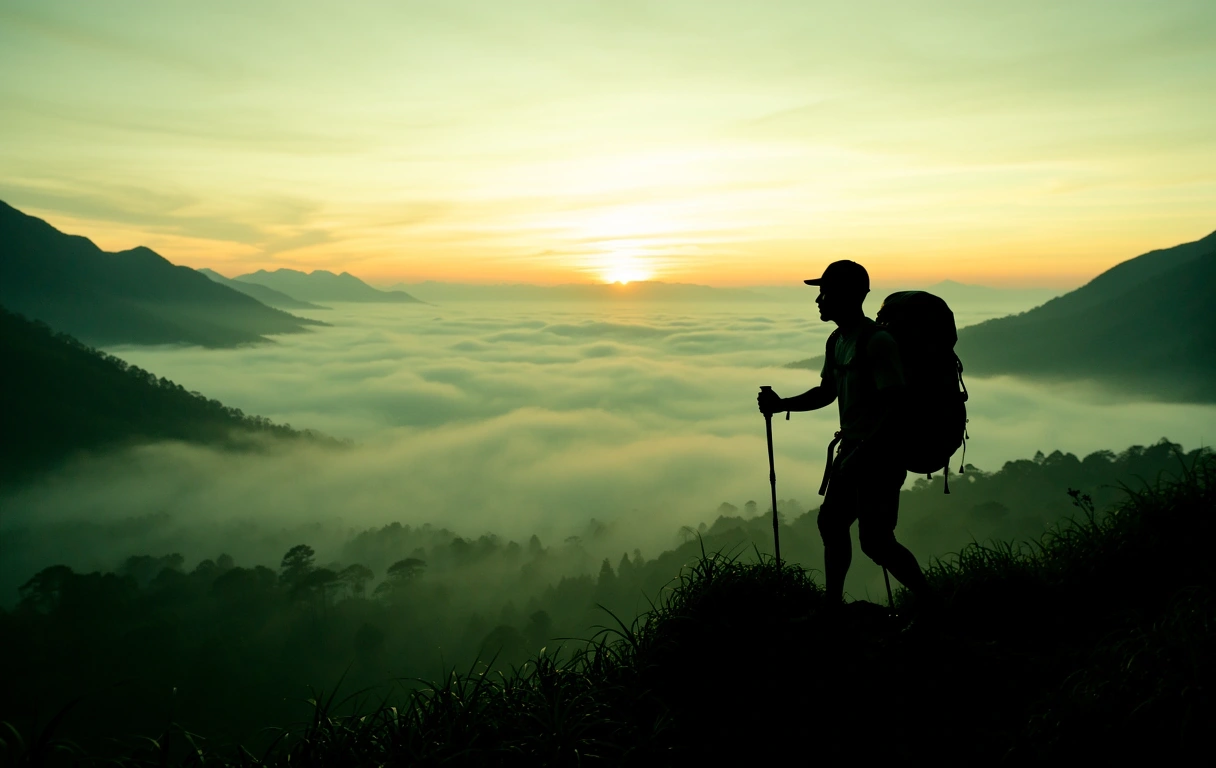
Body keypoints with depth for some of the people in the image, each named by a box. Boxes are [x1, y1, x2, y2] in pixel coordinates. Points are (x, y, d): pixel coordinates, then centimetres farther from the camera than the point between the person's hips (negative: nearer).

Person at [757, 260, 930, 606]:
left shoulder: (877, 342, -20)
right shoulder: (837, 341, 8)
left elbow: (894, 403, -24)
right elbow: (826, 392, 18)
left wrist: (862, 455, -26)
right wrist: (781, 404, 6)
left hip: (881, 453, -9)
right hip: (852, 448, 9)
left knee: (875, 540, -6)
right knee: (831, 522, 14)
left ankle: (931, 603, 14)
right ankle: (834, 601, 29)